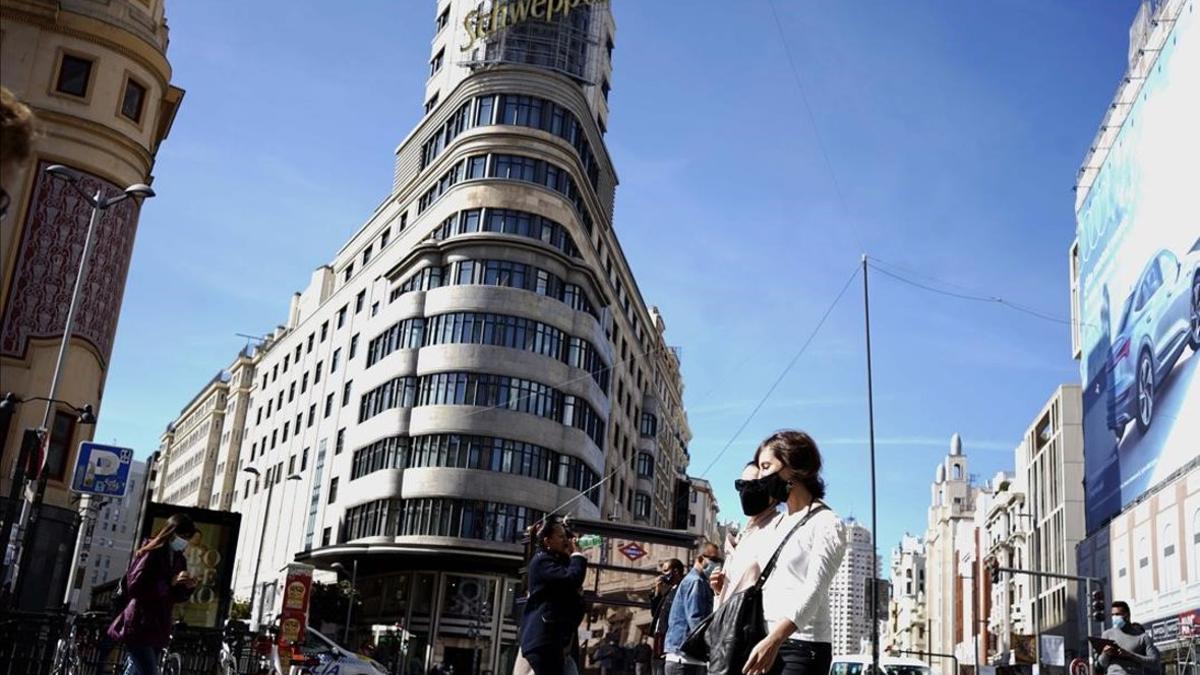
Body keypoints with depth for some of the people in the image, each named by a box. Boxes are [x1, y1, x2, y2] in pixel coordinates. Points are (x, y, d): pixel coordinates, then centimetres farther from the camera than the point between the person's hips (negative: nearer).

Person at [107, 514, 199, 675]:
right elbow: (135, 586, -20)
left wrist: (187, 587, -5)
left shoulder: (178, 559, 11)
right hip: (138, 626, -8)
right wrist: (170, 582, -22)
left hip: (158, 628, 8)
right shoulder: (151, 554, -10)